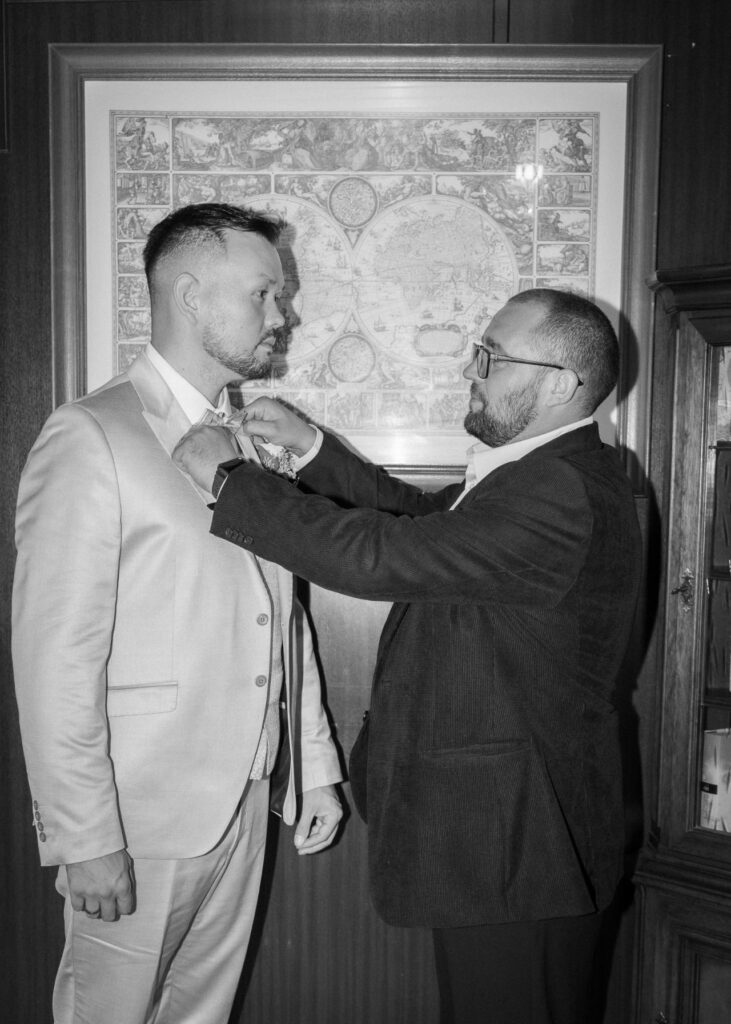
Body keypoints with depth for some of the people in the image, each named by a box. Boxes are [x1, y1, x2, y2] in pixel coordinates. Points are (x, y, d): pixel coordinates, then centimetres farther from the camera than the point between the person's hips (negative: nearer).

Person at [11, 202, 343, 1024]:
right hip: (140, 811, -6)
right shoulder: (90, 439, -15)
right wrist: (85, 838, -16)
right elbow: (56, 658, -17)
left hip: (243, 798, 7)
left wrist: (312, 765, 12)